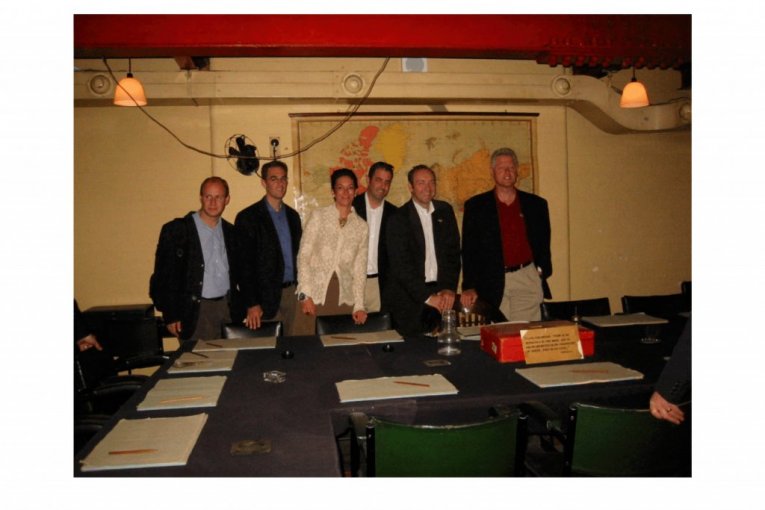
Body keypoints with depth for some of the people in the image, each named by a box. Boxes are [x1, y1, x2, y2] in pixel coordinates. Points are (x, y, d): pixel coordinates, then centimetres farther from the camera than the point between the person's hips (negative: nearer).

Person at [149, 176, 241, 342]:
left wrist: (238, 310, 10)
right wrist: (171, 316, -9)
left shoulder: (230, 232, 10)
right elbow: (163, 275, -5)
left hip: (226, 308, 4)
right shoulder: (175, 230, -4)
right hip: (195, 311, -4)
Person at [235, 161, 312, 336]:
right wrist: (251, 304, -12)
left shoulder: (293, 215, 13)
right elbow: (244, 264, -9)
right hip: (267, 297, -5)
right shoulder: (248, 217, -6)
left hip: (292, 292, 5)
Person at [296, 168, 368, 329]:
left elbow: (360, 268, 9)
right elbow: (303, 255, -2)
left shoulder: (362, 226, 9)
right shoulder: (318, 216, 2)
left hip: (345, 297, 2)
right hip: (318, 294, -2)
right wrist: (305, 294, -10)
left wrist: (359, 306, 1)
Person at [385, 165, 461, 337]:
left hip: (440, 292, 4)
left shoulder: (445, 211, 9)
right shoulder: (398, 219, -6)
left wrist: (449, 288, -4)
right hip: (410, 297, -4)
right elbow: (400, 266, -12)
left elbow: (453, 252, 9)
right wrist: (427, 297, -15)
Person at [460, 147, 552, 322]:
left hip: (527, 281, 2)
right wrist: (470, 286, -7)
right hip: (492, 284, -1)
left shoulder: (536, 204, 11)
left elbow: (544, 244, 15)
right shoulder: (475, 206, 5)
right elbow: (469, 250, 1)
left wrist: (542, 272, -1)